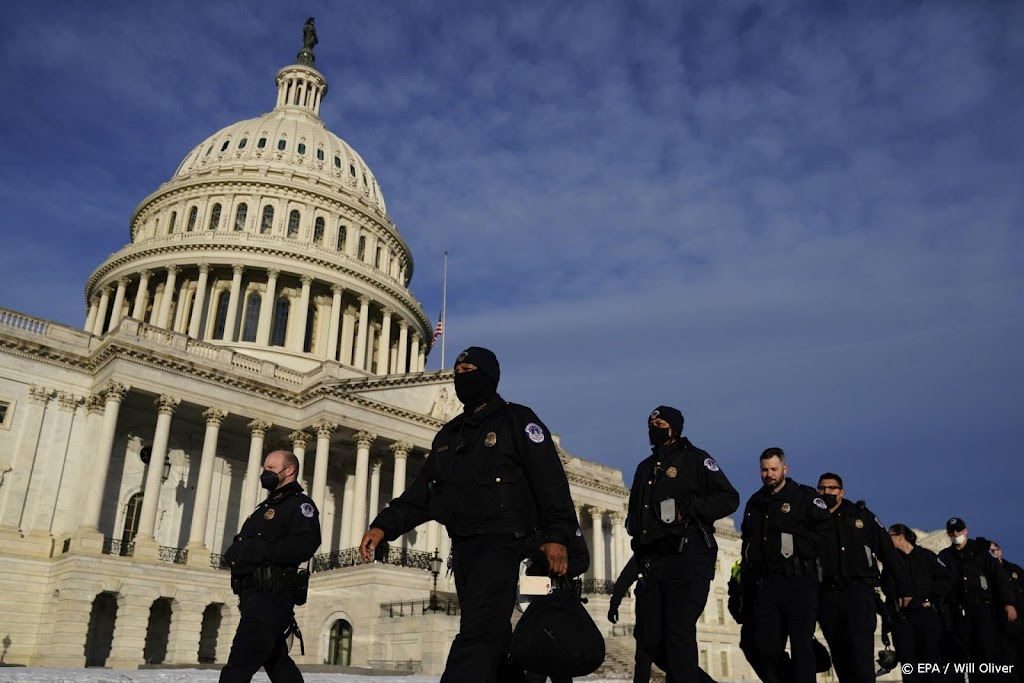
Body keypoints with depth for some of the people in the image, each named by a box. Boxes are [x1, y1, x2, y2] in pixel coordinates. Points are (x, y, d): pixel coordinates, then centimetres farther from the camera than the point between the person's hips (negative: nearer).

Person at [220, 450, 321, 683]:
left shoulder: (299, 504, -5)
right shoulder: (267, 507, 26)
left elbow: (306, 544, -21)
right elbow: (245, 544, 23)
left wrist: (260, 551, -24)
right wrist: (236, 553, 1)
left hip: (270, 596, -10)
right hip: (256, 595, 10)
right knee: (276, 661, 16)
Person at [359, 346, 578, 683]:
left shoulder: (516, 420, 2)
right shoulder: (449, 435, 21)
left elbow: (550, 479, -8)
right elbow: (421, 493, 15)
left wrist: (557, 535, -19)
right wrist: (385, 525, 1)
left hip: (502, 542, -7)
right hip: (463, 547, 7)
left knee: (476, 634, -17)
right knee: (492, 637, 11)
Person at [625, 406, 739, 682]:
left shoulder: (695, 459, 3)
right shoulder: (645, 467, 23)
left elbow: (729, 499, -5)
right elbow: (636, 509, 32)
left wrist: (687, 508, -15)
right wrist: (633, 525, 11)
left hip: (687, 558, -7)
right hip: (652, 561, 7)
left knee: (679, 633, -13)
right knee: (650, 637, 5)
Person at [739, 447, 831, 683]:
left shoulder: (805, 496, 3)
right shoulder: (755, 503, 19)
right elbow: (747, 539, 29)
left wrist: (797, 546, -11)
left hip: (797, 581, -5)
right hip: (763, 583, 5)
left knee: (801, 644, -4)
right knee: (765, 644, 4)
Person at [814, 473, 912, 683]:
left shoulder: (861, 515, 8)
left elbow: (888, 552, 8)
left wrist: (903, 587, 6)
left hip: (859, 590, -2)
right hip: (827, 595, 2)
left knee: (860, 649, -14)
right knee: (840, 654, 7)